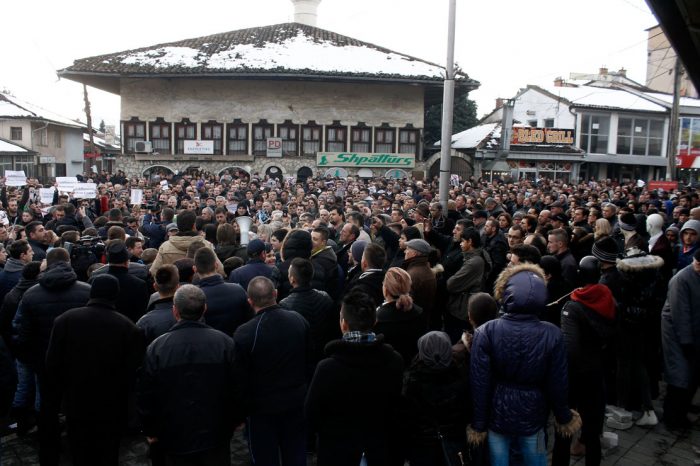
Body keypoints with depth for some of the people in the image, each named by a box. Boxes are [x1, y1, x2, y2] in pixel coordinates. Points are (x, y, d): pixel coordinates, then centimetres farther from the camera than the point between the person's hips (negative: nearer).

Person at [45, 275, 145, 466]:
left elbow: (52, 364, -6)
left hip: (76, 404, 2)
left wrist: (58, 395, 8)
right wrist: (124, 397, 4)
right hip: (112, 407, -1)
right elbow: (133, 371, -13)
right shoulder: (129, 327, -16)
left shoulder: (65, 320, -11)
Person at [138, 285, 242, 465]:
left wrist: (151, 430, 10)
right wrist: (234, 421, 9)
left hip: (175, 439, 0)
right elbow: (238, 389, -7)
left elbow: (145, 395, -4)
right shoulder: (225, 342, -12)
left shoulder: (156, 347, -11)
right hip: (216, 436, 0)